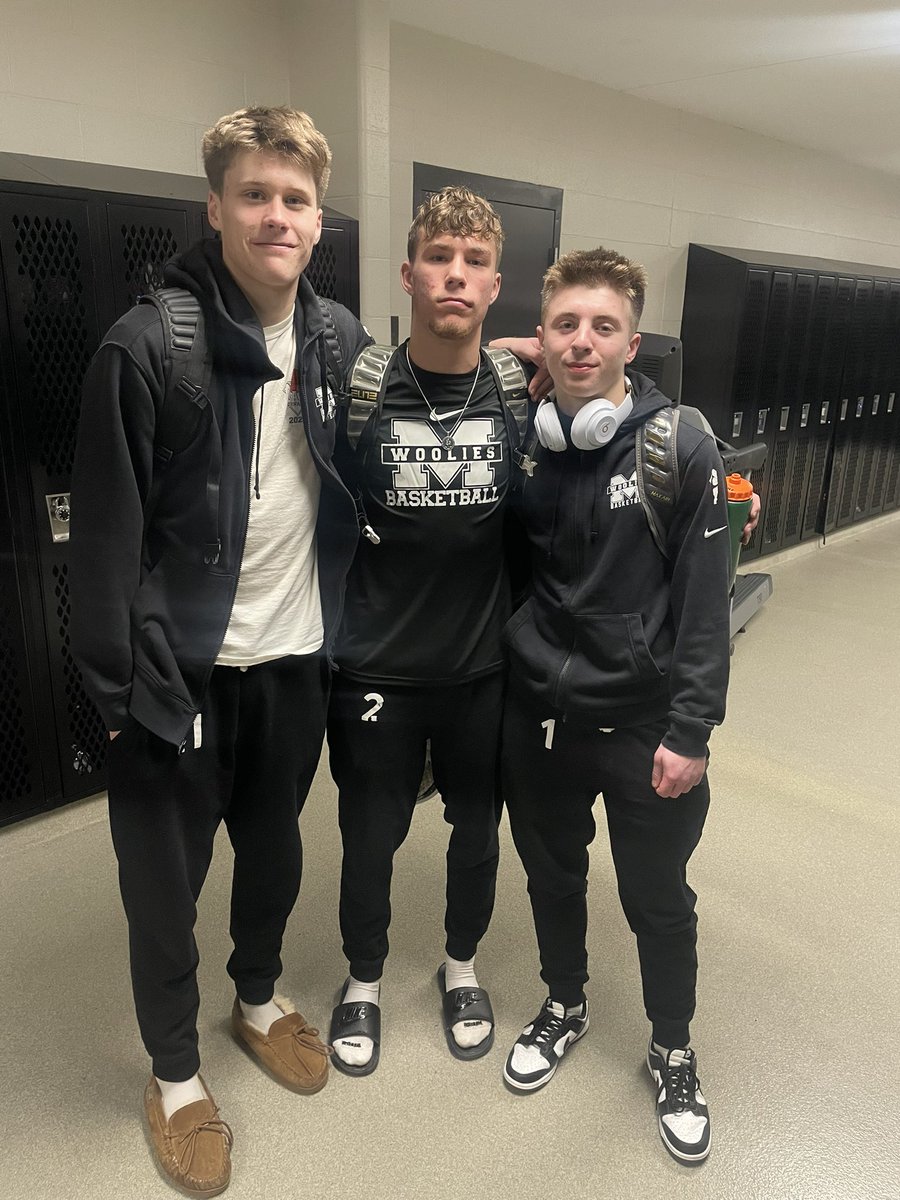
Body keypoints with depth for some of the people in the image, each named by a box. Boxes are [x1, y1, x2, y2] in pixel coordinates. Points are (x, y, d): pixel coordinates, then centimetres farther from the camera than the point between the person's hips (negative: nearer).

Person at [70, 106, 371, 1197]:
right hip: (183, 667, -4)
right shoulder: (150, 346, -13)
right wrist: (118, 684, -11)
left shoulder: (342, 340, 2)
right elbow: (108, 533, -12)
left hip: (297, 656, 5)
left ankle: (260, 999, 48)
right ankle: (174, 1073, 37)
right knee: (165, 881, 11)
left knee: (275, 848, 22)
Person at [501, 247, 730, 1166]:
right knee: (551, 875, 21)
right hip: (537, 713, 4)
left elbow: (704, 602, -12)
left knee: (658, 900, 13)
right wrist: (506, 677, 2)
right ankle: (565, 1005, 49)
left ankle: (672, 1053, 41)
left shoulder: (681, 449, -12)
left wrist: (691, 731, -14)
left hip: (643, 722, -3)